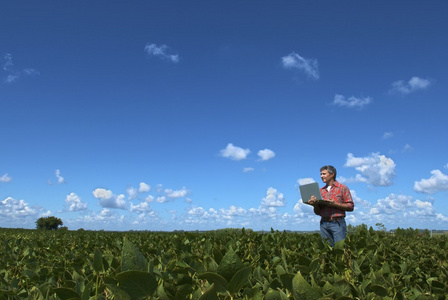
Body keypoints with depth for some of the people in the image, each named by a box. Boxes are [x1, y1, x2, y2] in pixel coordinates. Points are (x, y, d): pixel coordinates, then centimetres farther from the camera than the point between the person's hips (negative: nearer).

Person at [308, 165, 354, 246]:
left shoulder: (342, 188, 5)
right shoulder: (321, 191, 16)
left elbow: (350, 207, -2)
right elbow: (318, 212, 16)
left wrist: (335, 204, -14)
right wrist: (315, 204, -5)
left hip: (337, 223, -4)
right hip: (324, 224, 4)